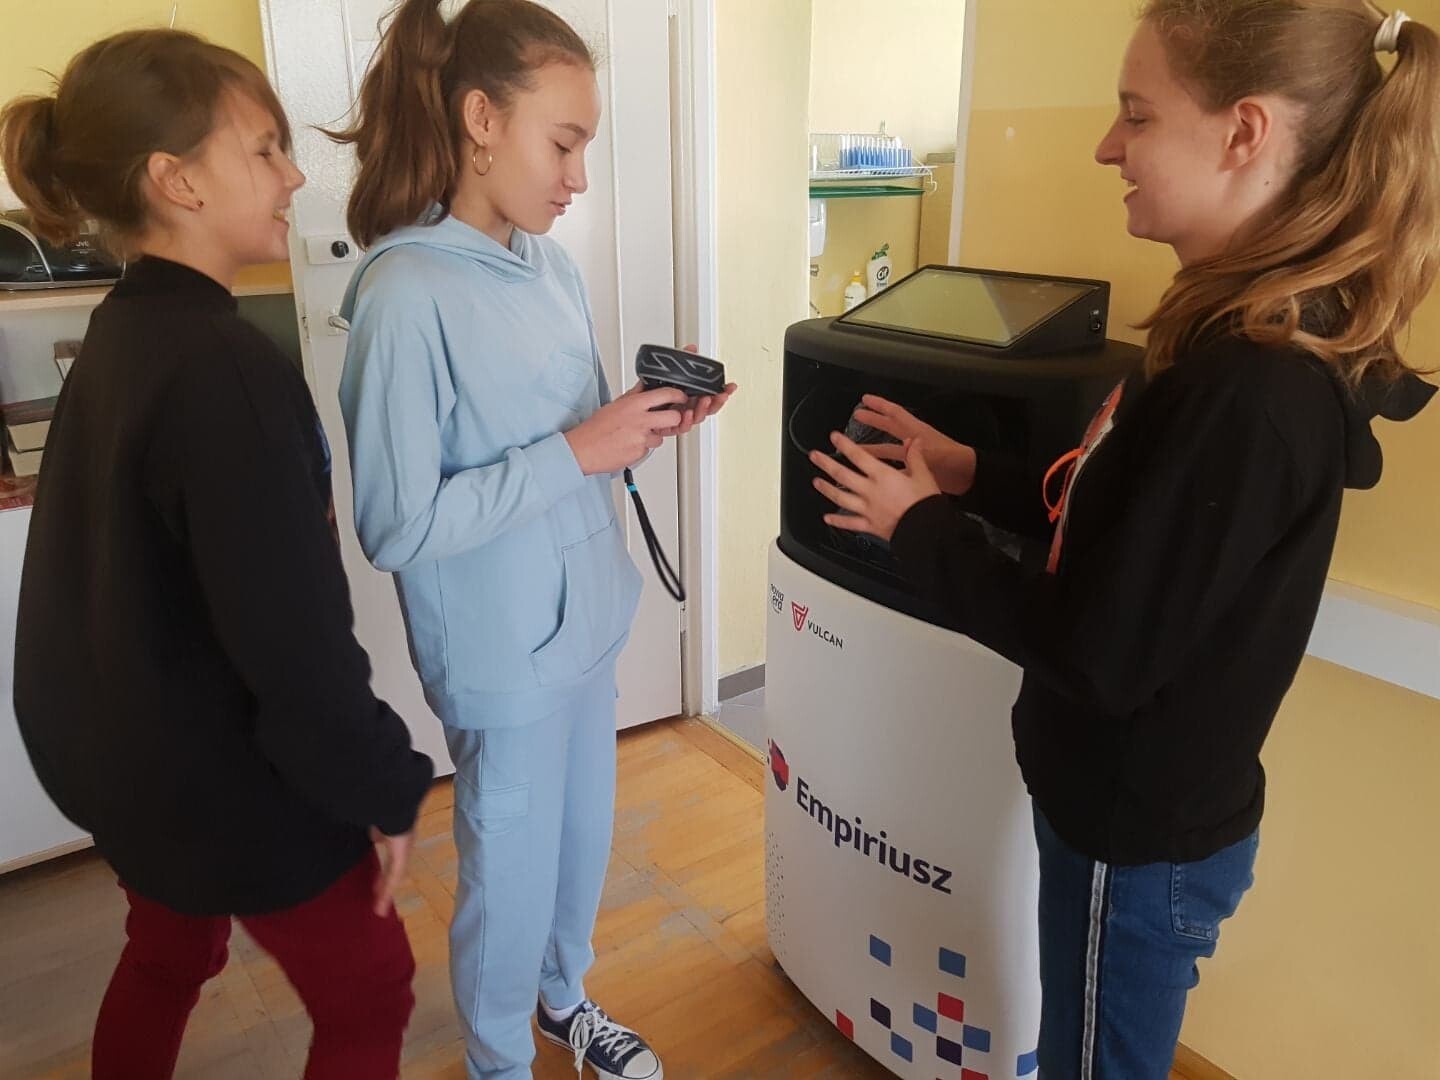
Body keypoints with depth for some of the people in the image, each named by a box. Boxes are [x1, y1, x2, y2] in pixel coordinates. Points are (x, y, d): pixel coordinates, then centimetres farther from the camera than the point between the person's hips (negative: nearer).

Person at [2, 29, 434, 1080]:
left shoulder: (118, 334, 2)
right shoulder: (226, 368, -27)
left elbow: (133, 572, 9)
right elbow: (291, 635, -28)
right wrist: (387, 786, -15)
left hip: (120, 749, 9)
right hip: (228, 778, -9)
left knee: (167, 957, 29)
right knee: (368, 995, 13)